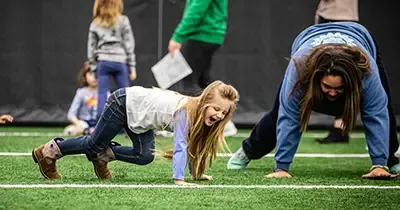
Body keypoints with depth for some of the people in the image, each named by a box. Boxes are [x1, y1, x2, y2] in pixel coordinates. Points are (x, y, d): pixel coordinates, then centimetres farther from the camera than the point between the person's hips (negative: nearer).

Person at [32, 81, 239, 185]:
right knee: (94, 143, 4)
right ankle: (48, 151, 22)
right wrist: (178, 180, -47)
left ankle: (103, 155, 22)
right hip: (124, 103, -8)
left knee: (144, 156, 1)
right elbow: (180, 146, -41)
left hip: (138, 111, 8)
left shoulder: (198, 113, -9)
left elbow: (193, 144, 3)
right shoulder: (185, 112, -33)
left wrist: (197, 173, 4)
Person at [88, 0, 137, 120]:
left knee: (102, 95, 3)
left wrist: (94, 67, 12)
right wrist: (132, 67, 3)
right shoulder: (123, 21, 2)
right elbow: (129, 45, 0)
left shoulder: (95, 24, 9)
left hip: (102, 62, 2)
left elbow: (91, 47, 8)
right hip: (119, 61, -2)